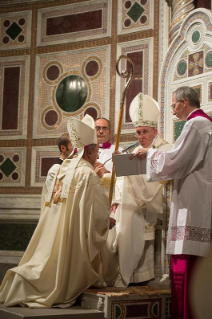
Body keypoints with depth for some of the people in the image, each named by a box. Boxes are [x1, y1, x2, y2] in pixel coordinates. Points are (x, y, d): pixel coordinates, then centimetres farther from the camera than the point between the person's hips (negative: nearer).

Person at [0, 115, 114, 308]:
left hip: (52, 238, 7)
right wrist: (108, 222, 9)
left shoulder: (63, 171, 11)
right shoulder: (89, 175, -11)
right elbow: (100, 212, -12)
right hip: (74, 240, -7)